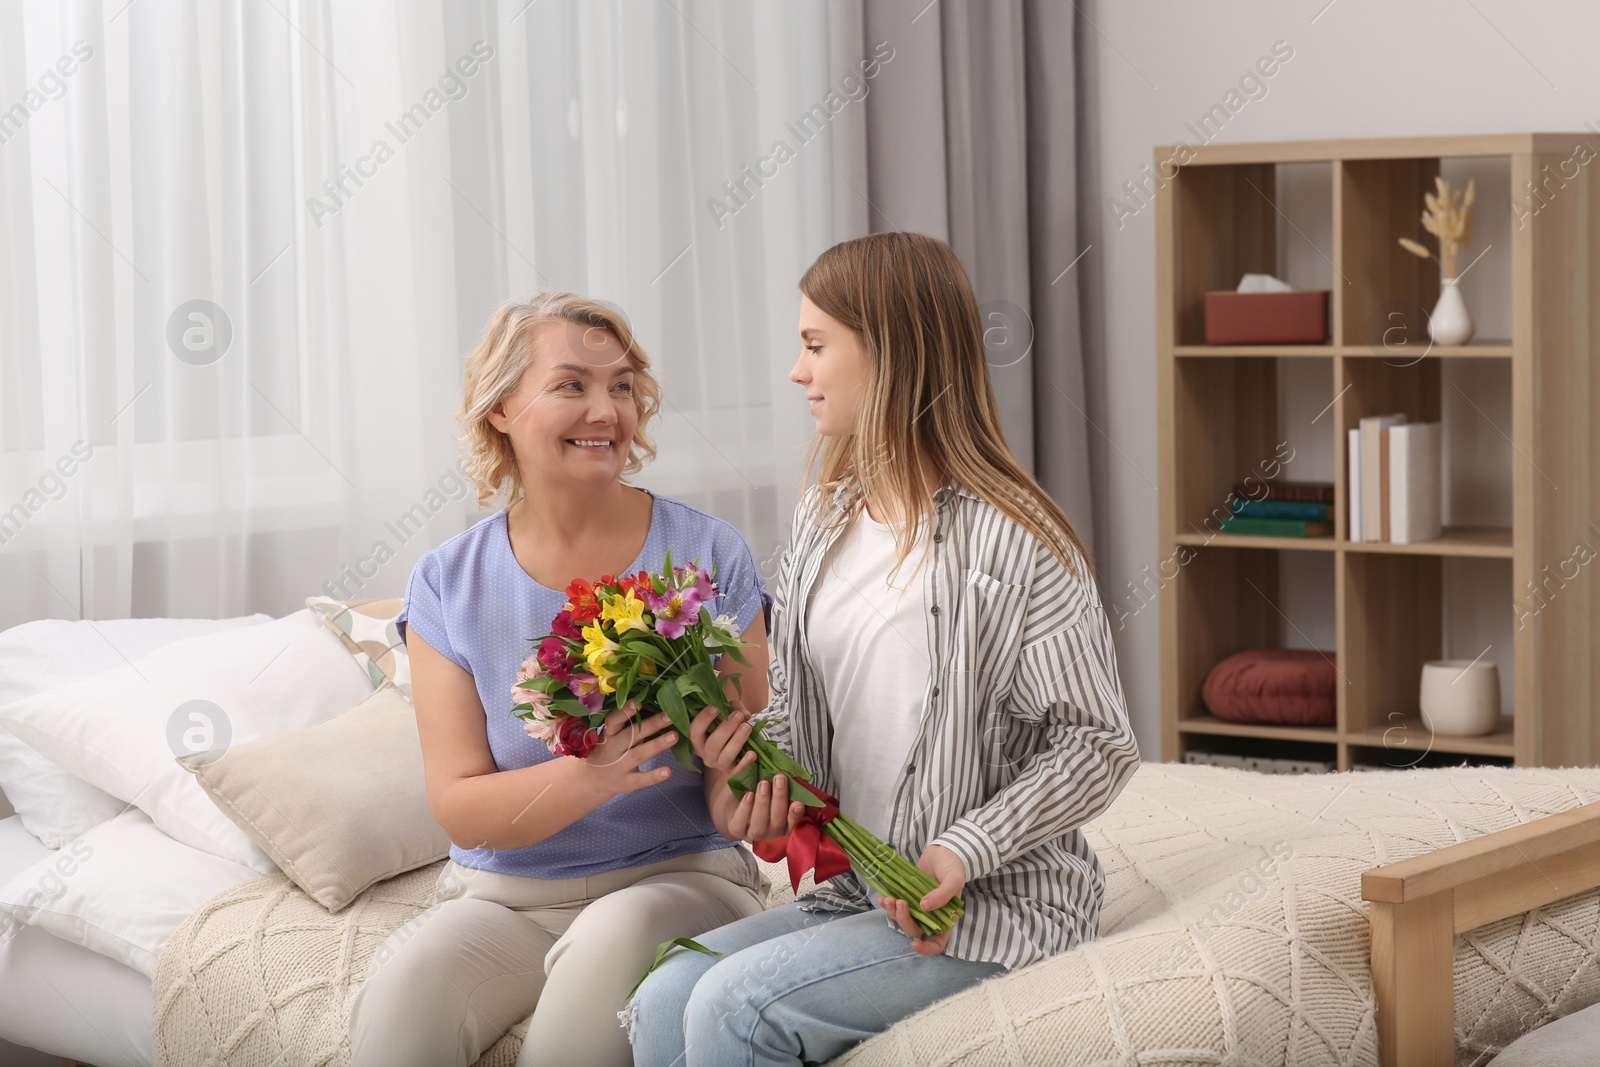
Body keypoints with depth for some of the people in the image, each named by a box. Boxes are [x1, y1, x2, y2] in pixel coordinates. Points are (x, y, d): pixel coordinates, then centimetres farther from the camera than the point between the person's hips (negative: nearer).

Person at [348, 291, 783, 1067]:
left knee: (613, 939, -35)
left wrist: (738, 799, -26)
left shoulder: (708, 556, -1)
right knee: (403, 985, -31)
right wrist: (587, 777, -24)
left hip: (677, 878, 0)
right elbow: (461, 810, -5)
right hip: (503, 896, 0)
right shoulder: (448, 585, 1)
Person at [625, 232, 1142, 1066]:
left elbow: (1099, 745, -10)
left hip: (996, 903, -7)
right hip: (854, 890, 7)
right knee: (664, 997, -15)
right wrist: (742, 738, -7)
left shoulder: (1011, 542, -14)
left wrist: (966, 851, -20)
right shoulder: (822, 522, 10)